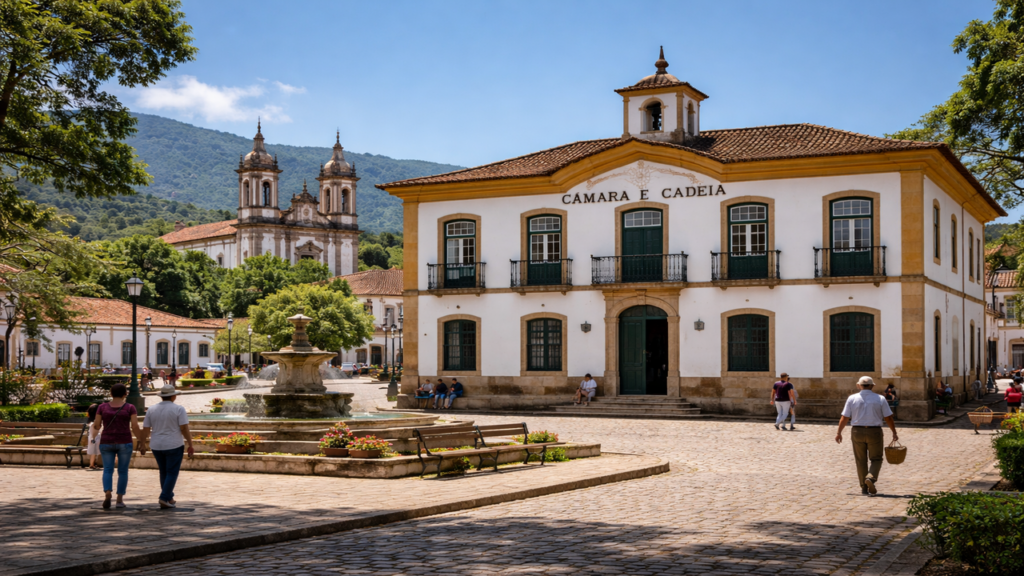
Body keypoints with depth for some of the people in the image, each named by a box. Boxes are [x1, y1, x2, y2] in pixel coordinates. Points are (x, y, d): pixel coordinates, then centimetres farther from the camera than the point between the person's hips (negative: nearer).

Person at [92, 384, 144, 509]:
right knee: (123, 471, 9)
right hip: (124, 443, -1)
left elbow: (96, 425, 1)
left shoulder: (102, 407, 1)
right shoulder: (130, 408, -4)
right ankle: (120, 500, 7)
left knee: (108, 470, 6)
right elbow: (135, 427, -10)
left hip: (107, 442, 1)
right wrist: (142, 443, -4)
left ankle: (107, 494, -18)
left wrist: (94, 426, 25)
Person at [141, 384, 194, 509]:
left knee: (164, 472, 18)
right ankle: (164, 498, -9)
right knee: (172, 473, 2)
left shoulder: (152, 410, 3)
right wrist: (190, 445, -8)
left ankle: (169, 497, 23)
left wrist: (142, 441, 22)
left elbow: (145, 429, 5)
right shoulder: (179, 409, -8)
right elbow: (184, 429, -13)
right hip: (174, 446, -4)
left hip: (156, 446, 4)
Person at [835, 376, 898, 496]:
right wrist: (894, 433, 11)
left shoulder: (852, 398, 1)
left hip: (857, 432, 1)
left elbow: (845, 418, 0)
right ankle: (871, 477, -18)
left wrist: (839, 432, 9)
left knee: (861, 461, 10)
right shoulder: (880, 399, -1)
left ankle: (864, 487, 11)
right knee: (876, 459, 9)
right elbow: (888, 418, -1)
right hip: (874, 432, -1)